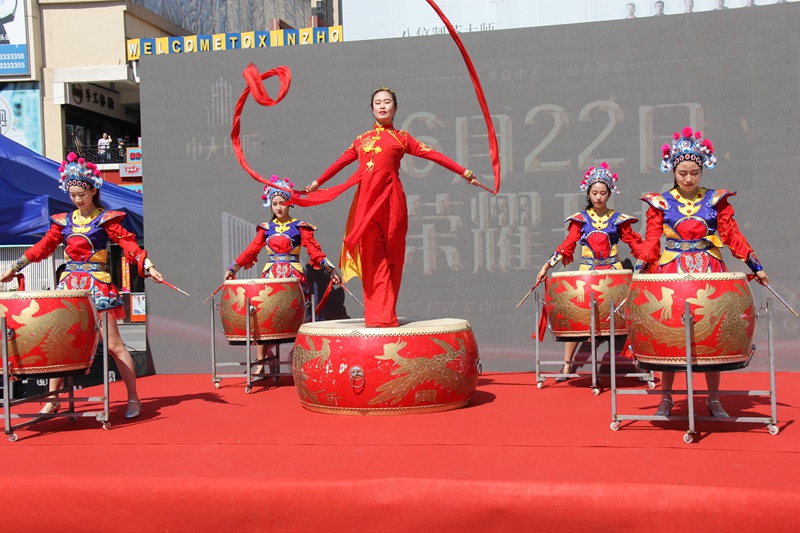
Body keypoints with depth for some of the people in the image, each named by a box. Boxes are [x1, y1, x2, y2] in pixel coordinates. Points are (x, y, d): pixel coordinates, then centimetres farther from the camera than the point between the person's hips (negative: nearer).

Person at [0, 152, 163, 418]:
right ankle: (52, 400, 15)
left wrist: (148, 266, -22)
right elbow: (43, 246, 14)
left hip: (98, 286, -4)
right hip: (69, 285, 4)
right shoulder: (63, 221, 11)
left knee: (113, 344, -4)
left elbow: (128, 243, -9)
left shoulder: (106, 219, -1)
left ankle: (133, 398, 6)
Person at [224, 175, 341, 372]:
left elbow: (314, 250, -5)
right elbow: (251, 250, 8)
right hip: (270, 276, 2)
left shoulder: (299, 227, 3)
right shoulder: (266, 228, 11)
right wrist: (233, 268, 3)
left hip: (294, 277, -2)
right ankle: (261, 360, 3)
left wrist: (330, 269, -17)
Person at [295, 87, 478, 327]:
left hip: (390, 200, -2)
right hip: (366, 201, 2)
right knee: (372, 256, -4)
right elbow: (341, 162, 28)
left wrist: (463, 172, 1)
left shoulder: (401, 137, 13)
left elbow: (432, 154, 7)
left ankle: (386, 314, 2)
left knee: (389, 256, -2)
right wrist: (317, 182, 32)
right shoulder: (362, 139, 21)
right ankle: (376, 315, -4)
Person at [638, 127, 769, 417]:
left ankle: (714, 399, 13)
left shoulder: (715, 200, 4)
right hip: (672, 273, 0)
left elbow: (733, 236, 2)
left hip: (709, 272, 1)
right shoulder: (660, 203, 3)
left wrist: (756, 266, -4)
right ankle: (666, 397, 12)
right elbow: (651, 243, 1)